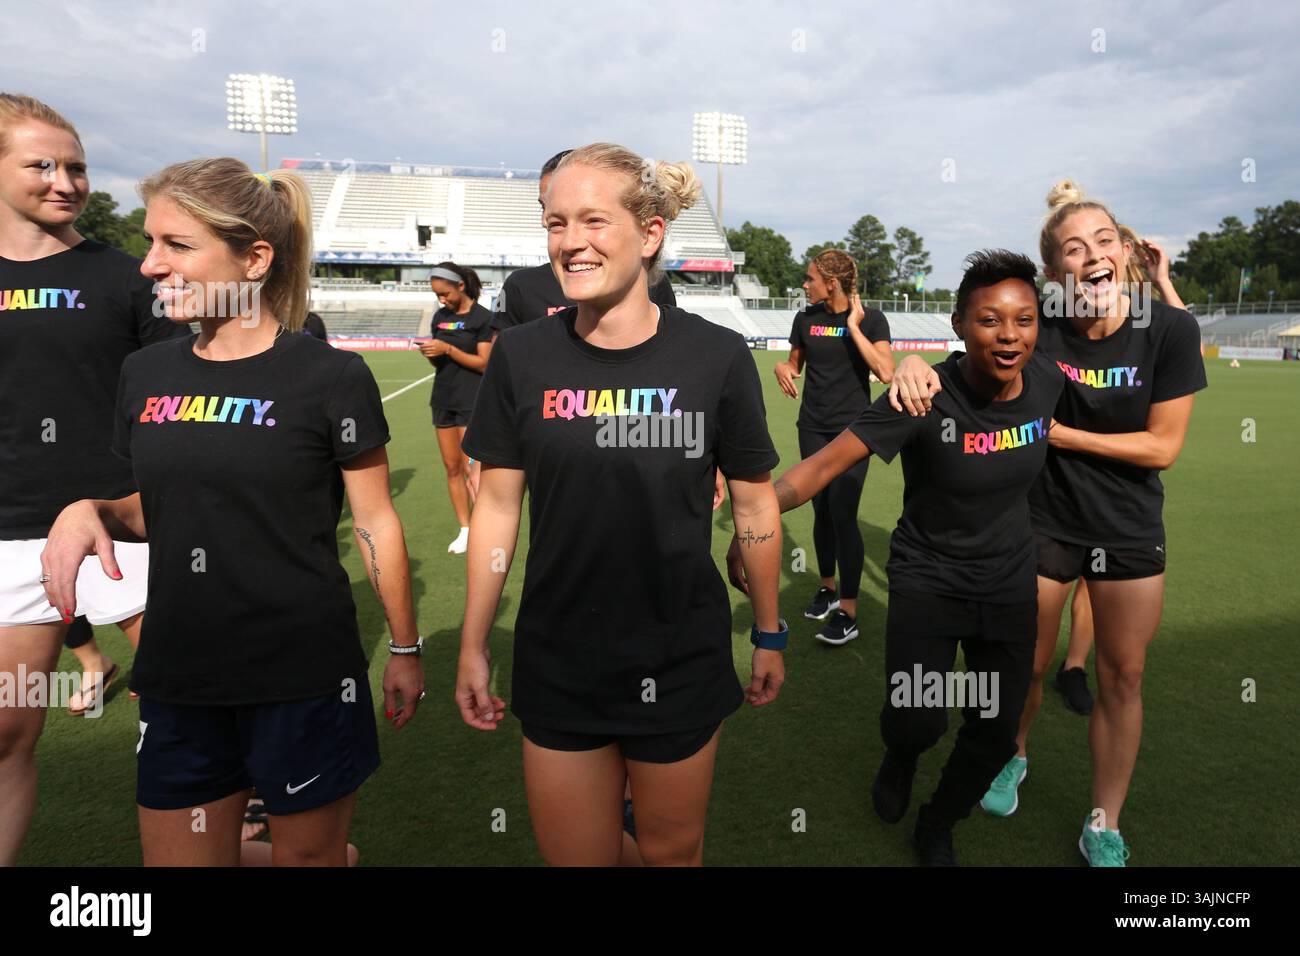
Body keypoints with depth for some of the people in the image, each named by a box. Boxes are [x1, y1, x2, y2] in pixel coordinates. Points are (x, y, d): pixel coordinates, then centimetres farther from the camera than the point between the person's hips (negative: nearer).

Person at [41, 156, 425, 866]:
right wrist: (90, 511, -6)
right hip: (178, 681, 5)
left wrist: (404, 649, 0)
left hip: (304, 680, -4)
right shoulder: (145, 373, 4)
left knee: (309, 855, 15)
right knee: (178, 856, 17)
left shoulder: (330, 377, -12)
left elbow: (375, 522, -6)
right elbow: (157, 506, 15)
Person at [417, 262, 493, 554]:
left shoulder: (482, 317, -8)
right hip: (443, 399, 6)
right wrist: (429, 352, -7)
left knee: (470, 468, -9)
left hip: (471, 402, -6)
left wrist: (448, 349, -19)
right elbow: (439, 362, 15)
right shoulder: (440, 316, 11)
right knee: (452, 467, 7)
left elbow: (484, 363, -12)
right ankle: (465, 529, 15)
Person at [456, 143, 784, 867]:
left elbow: (755, 504, -1)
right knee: (576, 856, 17)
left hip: (681, 663, -1)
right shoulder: (521, 356, -6)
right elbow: (499, 505, 0)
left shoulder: (718, 357, -11)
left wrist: (770, 633, 5)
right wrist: (474, 644, 4)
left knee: (673, 847, 19)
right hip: (556, 664, 2)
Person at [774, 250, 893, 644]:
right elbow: (795, 364, 16)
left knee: (843, 515, -9)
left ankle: (848, 611, 1)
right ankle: (827, 588, 30)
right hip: (813, 429, 4)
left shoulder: (871, 318, -8)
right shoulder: (806, 319, 3)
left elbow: (886, 372, -21)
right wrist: (783, 368, -8)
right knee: (821, 511, 11)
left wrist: (853, 326, -20)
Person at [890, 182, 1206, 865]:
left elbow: (1161, 447, -13)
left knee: (1123, 677, 12)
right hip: (1043, 521, 0)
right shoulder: (1038, 327, -15)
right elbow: (963, 369, -14)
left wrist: (1058, 433, -19)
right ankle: (1012, 757, 46)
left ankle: (1104, 826, 33)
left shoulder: (1171, 330, -15)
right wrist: (915, 365, -37)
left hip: (1130, 530, 1)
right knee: (1028, 663, 13)